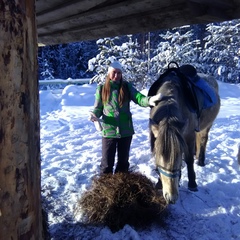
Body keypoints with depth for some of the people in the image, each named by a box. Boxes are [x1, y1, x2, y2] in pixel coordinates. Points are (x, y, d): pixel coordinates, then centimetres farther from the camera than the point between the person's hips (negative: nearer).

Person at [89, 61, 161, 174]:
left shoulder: (127, 86, 0)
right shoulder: (101, 89, -2)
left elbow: (139, 98, -13)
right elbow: (98, 108, 4)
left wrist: (149, 100, -35)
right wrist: (94, 115, -19)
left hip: (126, 131, 2)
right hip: (109, 131, -1)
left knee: (123, 161, 16)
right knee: (107, 163, 5)